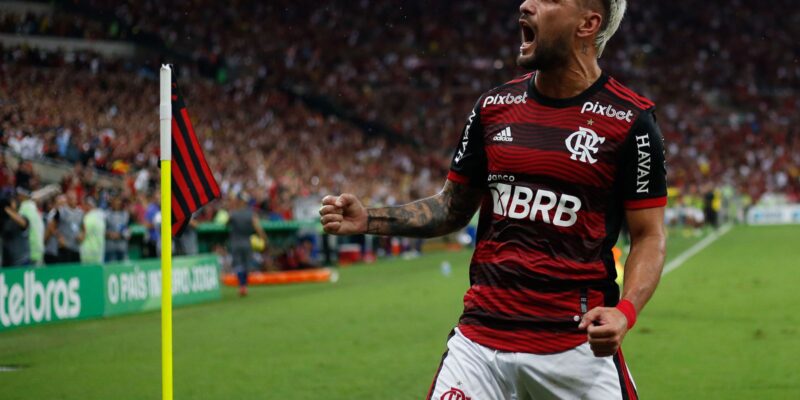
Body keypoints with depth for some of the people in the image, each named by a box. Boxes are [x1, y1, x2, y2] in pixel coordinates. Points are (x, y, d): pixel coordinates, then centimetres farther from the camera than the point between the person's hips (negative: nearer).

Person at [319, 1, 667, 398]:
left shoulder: (630, 121, -5)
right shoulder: (495, 106, 8)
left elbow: (648, 237, -2)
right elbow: (454, 207, 16)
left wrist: (625, 312, -20)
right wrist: (369, 220, 3)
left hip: (575, 345, -3)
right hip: (481, 340, 3)